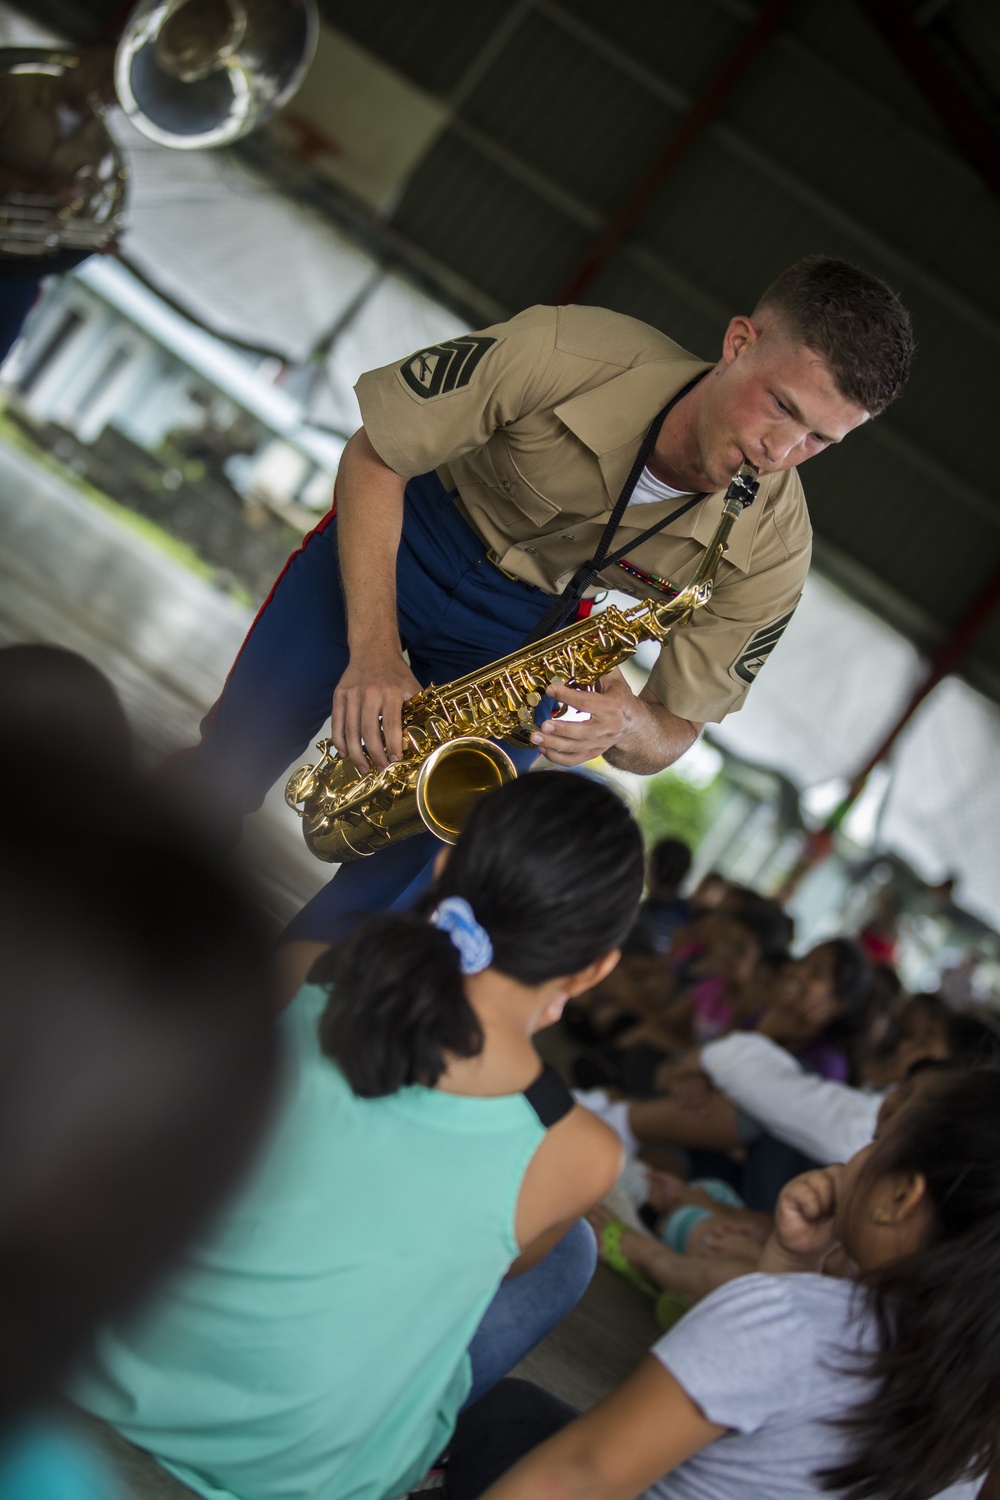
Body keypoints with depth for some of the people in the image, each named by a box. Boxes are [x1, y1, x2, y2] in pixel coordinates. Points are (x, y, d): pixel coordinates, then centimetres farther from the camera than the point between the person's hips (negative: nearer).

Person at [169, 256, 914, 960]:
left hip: (526, 626, 2)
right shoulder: (564, 353, -34)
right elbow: (373, 456, -20)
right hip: (397, 538, -1)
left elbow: (676, 734, -13)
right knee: (223, 774, -2)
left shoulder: (771, 551, -25)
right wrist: (372, 648, -28)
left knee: (406, 883, -5)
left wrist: (627, 724, -38)